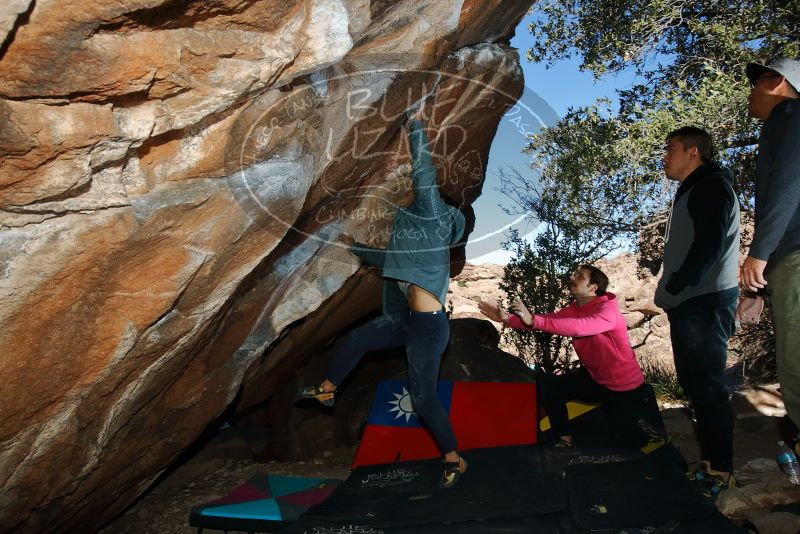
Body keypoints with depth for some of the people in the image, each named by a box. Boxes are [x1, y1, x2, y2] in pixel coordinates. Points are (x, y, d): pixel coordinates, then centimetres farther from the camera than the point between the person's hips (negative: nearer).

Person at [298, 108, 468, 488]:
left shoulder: (433, 217, -3)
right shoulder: (422, 241, 20)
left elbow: (424, 175, -11)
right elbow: (387, 260, 34)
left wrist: (417, 124, -3)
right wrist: (354, 247, 44)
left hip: (428, 328, -9)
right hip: (409, 322, 9)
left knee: (423, 396, -2)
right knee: (357, 339, 19)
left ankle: (454, 459, 16)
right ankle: (326, 390, 39)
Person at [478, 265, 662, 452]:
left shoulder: (608, 311, -28)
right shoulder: (573, 310, -4)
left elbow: (578, 327, -45)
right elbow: (547, 319, -16)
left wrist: (533, 320, -55)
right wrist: (507, 318, -30)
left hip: (623, 386, -6)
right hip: (594, 378, 6)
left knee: (625, 436, 6)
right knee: (547, 384, -7)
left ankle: (647, 436, 41)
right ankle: (565, 437, 11)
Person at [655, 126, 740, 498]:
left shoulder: (710, 185, -7)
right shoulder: (693, 190, 22)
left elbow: (710, 243, -19)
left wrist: (674, 287, -16)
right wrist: (671, 291, 12)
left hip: (705, 301, -10)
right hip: (691, 302, 10)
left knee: (706, 385, -7)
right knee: (696, 384, 13)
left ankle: (719, 471, 2)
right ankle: (710, 461, 22)